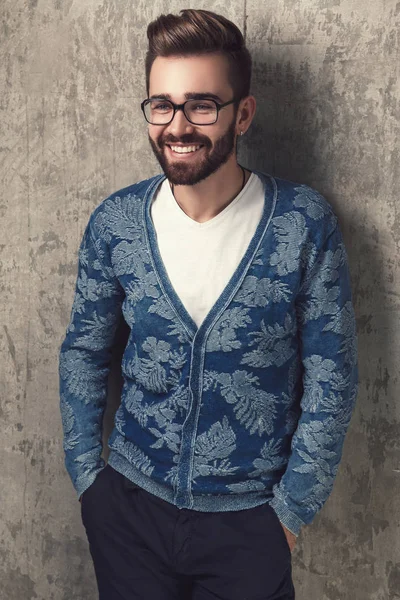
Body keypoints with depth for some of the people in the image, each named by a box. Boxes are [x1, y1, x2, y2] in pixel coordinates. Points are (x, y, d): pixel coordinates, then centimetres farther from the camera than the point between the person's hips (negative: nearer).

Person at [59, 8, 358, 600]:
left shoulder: (306, 224, -15)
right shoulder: (113, 222, -8)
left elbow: (331, 378, -8)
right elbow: (84, 353, 4)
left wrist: (292, 509, -5)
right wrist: (87, 474, 4)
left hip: (250, 517, -2)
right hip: (129, 506, 2)